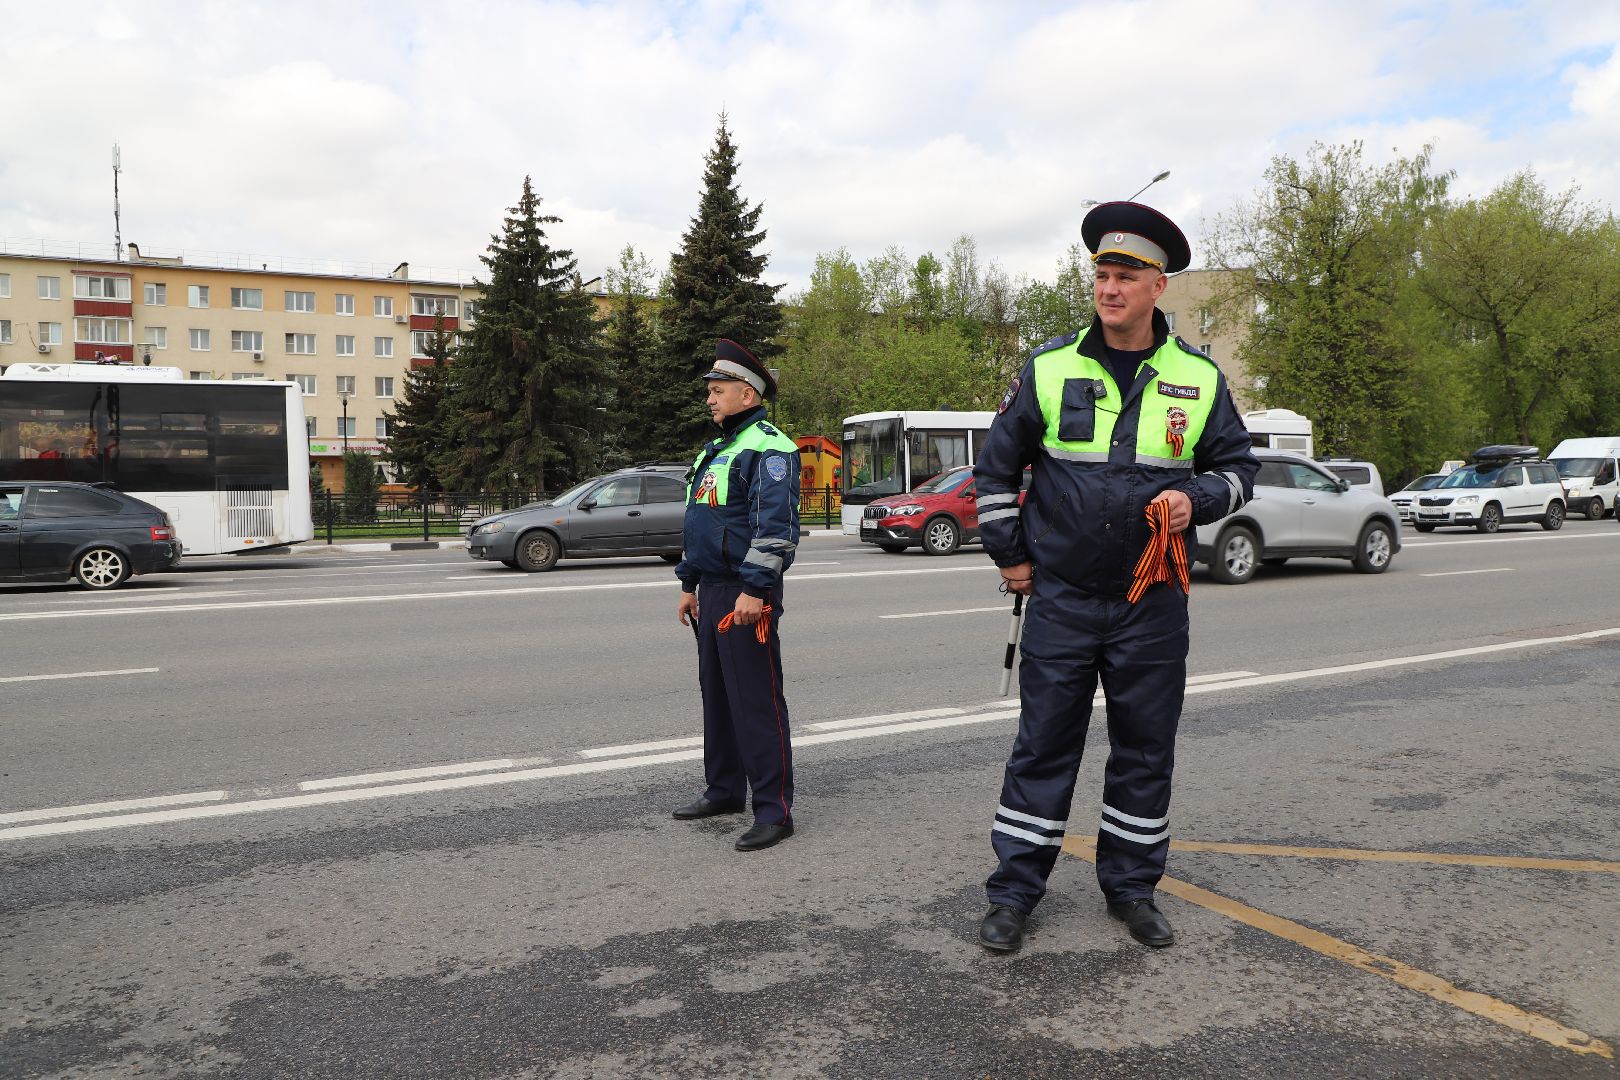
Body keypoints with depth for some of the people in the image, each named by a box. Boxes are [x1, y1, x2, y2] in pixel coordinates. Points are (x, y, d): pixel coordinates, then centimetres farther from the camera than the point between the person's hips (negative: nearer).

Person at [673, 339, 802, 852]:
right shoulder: (715, 450, 19)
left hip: (746, 595, -10)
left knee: (756, 701, -7)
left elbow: (775, 526, -21)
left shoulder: (768, 448, -12)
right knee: (716, 693, 16)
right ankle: (725, 789, 29)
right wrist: (690, 585, 23)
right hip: (710, 590, 10)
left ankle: (774, 810, -1)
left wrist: (754, 588, -25)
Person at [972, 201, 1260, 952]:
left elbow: (1238, 467, 12)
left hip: (1152, 602, 2)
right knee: (1043, 743, 4)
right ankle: (1014, 891, 16)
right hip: (1060, 598, -1)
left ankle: (1132, 887, 28)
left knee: (1145, 749, 11)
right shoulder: (1049, 369, -1)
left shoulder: (1199, 377, 2)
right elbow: (996, 466, 8)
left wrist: (1197, 499, -10)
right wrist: (1009, 555, 5)